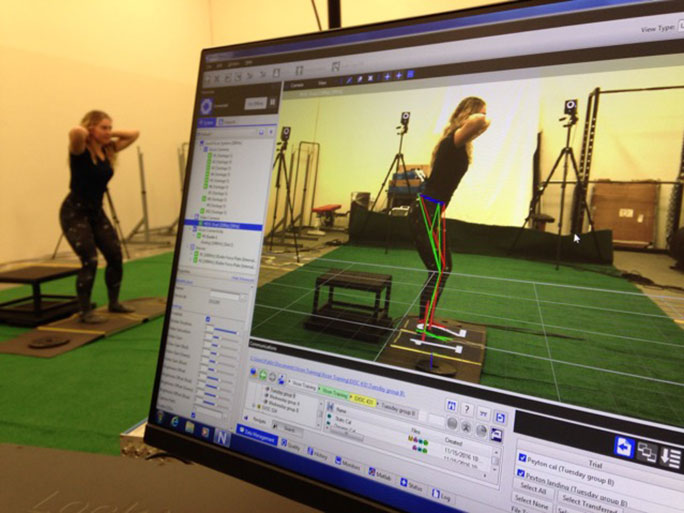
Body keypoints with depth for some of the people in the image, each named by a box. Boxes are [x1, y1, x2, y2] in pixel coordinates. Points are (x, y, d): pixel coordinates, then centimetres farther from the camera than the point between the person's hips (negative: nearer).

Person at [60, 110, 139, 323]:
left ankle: (114, 302, 22)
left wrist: (111, 134, 1)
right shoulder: (80, 150, -14)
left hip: (96, 211, 7)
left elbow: (134, 134, 10)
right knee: (90, 261, -14)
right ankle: (85, 312, 1)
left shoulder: (108, 149, 5)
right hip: (75, 212, -7)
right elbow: (75, 132, -38)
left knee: (116, 256, 5)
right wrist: (85, 131, -16)